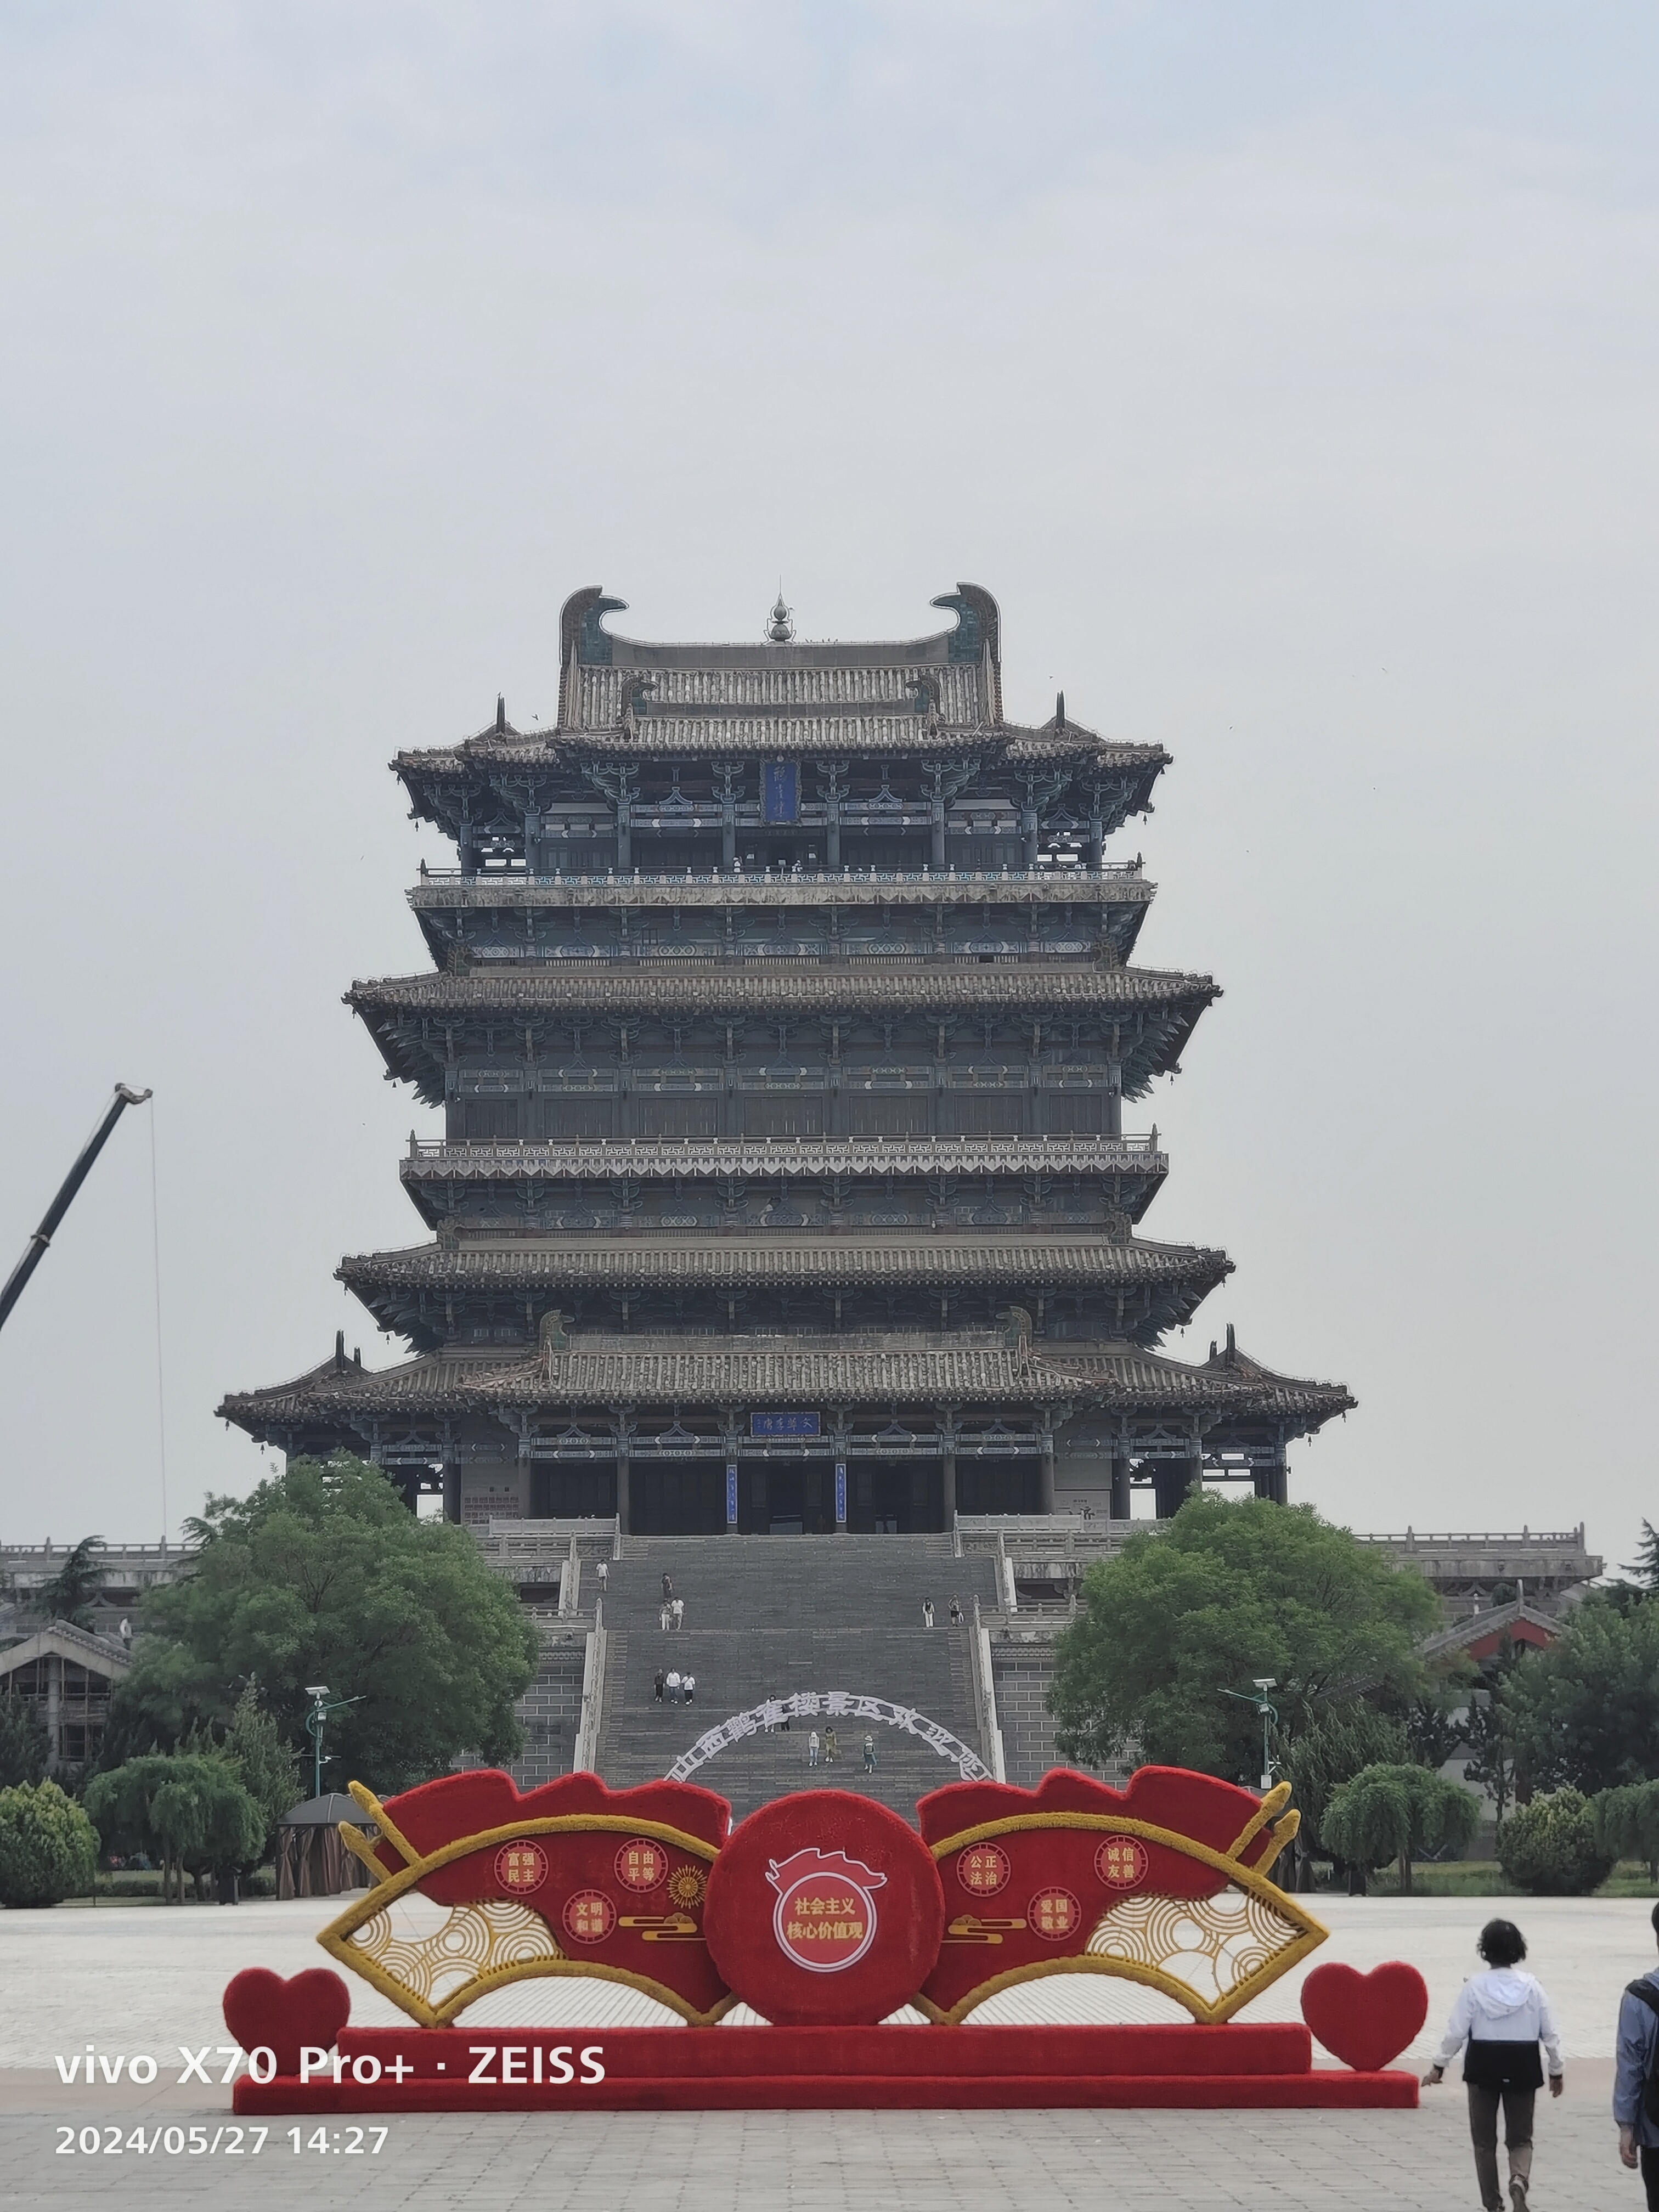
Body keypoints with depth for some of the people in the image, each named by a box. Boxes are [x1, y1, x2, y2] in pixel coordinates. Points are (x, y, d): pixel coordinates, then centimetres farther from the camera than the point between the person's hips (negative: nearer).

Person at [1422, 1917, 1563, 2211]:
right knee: (1520, 2138, 11)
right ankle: (1520, 2180, -19)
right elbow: (1550, 2033, 0)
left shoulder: (1475, 1986, -8)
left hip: (1483, 2067, -1)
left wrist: (1439, 2066, 3)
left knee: (1484, 2140, 13)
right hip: (1522, 2068, 1)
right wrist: (1556, 2071, 13)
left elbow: (1456, 2031, -8)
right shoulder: (1531, 1986, -3)